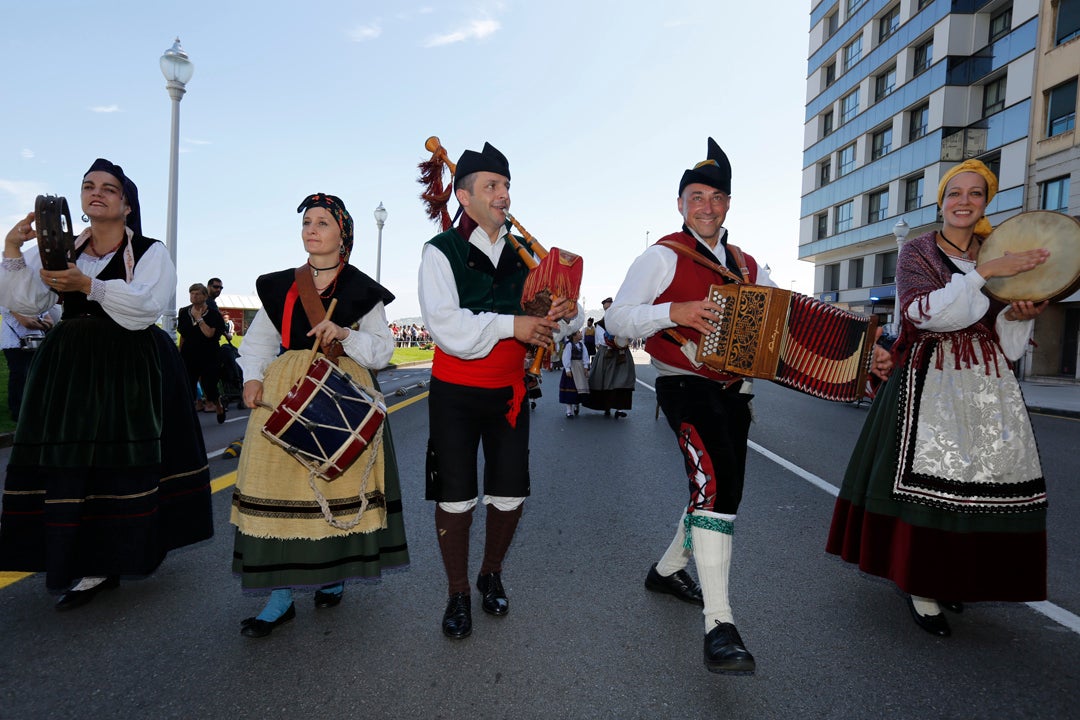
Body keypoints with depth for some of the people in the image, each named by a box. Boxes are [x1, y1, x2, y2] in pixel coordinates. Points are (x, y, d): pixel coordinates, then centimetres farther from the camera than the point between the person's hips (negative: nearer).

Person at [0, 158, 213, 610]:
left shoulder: (150, 252, 1)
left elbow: (147, 305, -16)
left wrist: (88, 285, -26)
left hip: (130, 370, -4)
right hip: (69, 369, 4)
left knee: (123, 460, -5)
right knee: (68, 463, -1)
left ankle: (107, 560, 7)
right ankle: (94, 563, 9)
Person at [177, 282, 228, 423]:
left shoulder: (213, 314, -4)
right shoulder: (184, 312, 9)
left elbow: (209, 333, -18)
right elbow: (182, 336, 15)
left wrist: (199, 318, -13)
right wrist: (179, 354, 14)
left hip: (208, 356, -3)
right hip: (189, 356, 3)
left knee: (210, 389, -1)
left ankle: (219, 406, 30)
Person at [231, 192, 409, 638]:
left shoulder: (362, 291, 6)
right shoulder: (279, 286, 14)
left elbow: (382, 350, 2)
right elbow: (258, 341, 13)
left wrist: (344, 334, -15)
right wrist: (253, 378, -4)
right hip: (284, 393, 2)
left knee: (337, 484, 2)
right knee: (279, 485, -3)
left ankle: (334, 574, 23)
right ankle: (280, 595, 6)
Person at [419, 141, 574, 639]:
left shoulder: (521, 255, 7)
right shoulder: (441, 251, -8)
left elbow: (543, 315, 5)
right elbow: (446, 327, -21)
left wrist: (561, 313, -18)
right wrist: (512, 325, -23)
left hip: (508, 392, 4)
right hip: (456, 393, -4)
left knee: (511, 493, 7)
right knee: (456, 498, 4)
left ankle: (492, 575, 33)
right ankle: (458, 594, 23)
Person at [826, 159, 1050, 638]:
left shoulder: (1000, 255, 15)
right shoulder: (917, 252, 3)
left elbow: (1006, 340, 17)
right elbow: (923, 312, -15)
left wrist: (1020, 315, -5)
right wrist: (981, 274, -19)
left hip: (988, 385, 5)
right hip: (929, 382, -4)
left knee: (985, 480, 1)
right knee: (929, 477, -9)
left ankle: (955, 578, 18)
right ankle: (921, 590, 2)